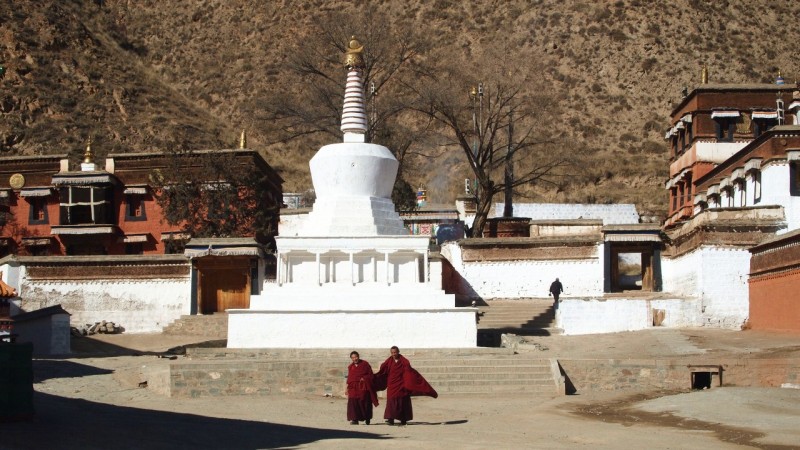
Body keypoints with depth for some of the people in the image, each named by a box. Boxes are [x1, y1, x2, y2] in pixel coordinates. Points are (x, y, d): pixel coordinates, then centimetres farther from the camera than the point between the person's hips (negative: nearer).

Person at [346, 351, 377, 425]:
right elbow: (349, 378, 15)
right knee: (353, 402, -12)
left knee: (364, 402, -2)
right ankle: (355, 419, -10)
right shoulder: (350, 367, 13)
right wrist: (348, 388, 9)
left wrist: (364, 378, -14)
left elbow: (370, 374, 2)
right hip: (353, 387, 3)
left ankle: (367, 419, 14)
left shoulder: (365, 364, 1)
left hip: (363, 387, -3)